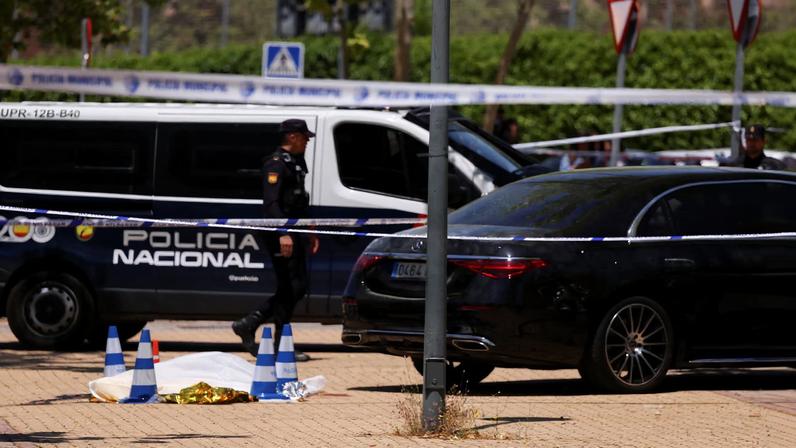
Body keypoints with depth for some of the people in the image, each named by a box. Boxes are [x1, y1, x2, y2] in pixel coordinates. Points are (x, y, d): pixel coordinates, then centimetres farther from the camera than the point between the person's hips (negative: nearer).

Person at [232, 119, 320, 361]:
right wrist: (283, 234, -29)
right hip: (281, 235, -10)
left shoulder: (295, 162, 20)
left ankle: (248, 325, 13)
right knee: (292, 288, -8)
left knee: (295, 288, 11)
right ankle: (280, 346, -2)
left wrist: (309, 232, 26)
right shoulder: (276, 164, -12)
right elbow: (271, 202, -21)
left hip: (293, 234, 10)